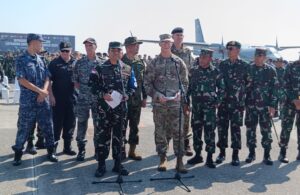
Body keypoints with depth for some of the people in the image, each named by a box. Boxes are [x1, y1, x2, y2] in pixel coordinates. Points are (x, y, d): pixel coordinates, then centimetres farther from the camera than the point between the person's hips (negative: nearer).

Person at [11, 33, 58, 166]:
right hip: (27, 101, -4)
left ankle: (50, 151, 20)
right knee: (24, 128, 4)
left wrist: (44, 92, -11)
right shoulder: (21, 60, -6)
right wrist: (40, 91, -15)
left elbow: (47, 78, 7)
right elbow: (22, 80, -14)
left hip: (43, 100, 5)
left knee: (47, 126, 7)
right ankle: (18, 154, 19)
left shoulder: (40, 60, 10)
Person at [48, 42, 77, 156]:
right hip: (57, 99, -3)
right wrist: (51, 96, -9)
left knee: (70, 123, 9)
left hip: (72, 98, 3)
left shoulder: (75, 63, 7)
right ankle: (53, 147, 11)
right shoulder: (54, 63, 0)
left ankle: (67, 147, 20)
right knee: (57, 123, 2)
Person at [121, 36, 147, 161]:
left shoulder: (141, 63, 8)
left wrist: (144, 97, 8)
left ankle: (132, 151, 21)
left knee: (134, 127, 10)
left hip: (137, 101, 4)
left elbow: (144, 81, 11)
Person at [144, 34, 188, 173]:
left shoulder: (179, 62, 6)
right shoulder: (154, 63, 5)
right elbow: (147, 83, 3)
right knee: (160, 132, 7)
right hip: (158, 103, 0)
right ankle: (162, 159, 20)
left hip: (175, 103, 0)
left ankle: (179, 161, 7)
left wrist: (180, 93, -9)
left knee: (178, 132, -1)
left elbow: (185, 82, 9)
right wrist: (157, 94, -10)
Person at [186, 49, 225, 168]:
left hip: (210, 105, -3)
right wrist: (186, 101, 5)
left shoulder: (215, 72, -1)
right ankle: (197, 155, 21)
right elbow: (188, 86, 10)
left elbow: (221, 88, 7)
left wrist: (218, 101, -1)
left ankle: (209, 158, 5)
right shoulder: (193, 71, 5)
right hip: (196, 105, 3)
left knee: (209, 131, -4)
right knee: (196, 130, 8)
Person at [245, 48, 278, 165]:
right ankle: (251, 153, 19)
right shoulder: (248, 69, 5)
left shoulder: (270, 70, 1)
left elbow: (274, 88, -1)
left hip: (265, 105, -2)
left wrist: (272, 105, -8)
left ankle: (267, 155, 11)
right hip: (250, 105, 2)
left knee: (266, 130, 1)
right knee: (250, 129, 7)